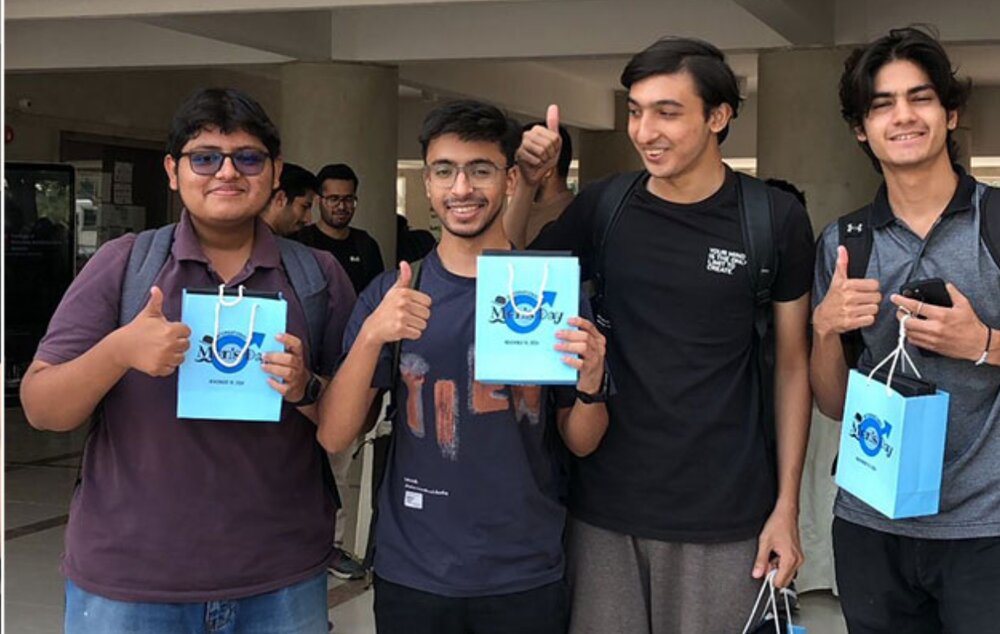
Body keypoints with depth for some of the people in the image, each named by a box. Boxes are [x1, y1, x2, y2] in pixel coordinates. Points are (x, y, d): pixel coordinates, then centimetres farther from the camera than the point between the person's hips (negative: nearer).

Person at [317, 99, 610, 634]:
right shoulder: (390, 294, -3)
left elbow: (580, 443, 2)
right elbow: (333, 436, -9)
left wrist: (591, 384, -19)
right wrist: (372, 335, -24)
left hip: (526, 577, 0)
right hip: (410, 575, 0)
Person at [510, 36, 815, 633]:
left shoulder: (776, 219, -5)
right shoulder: (604, 207, 1)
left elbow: (792, 365, 1)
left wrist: (787, 506, -2)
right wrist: (525, 182, -6)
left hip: (724, 517, -2)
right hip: (603, 507, 2)